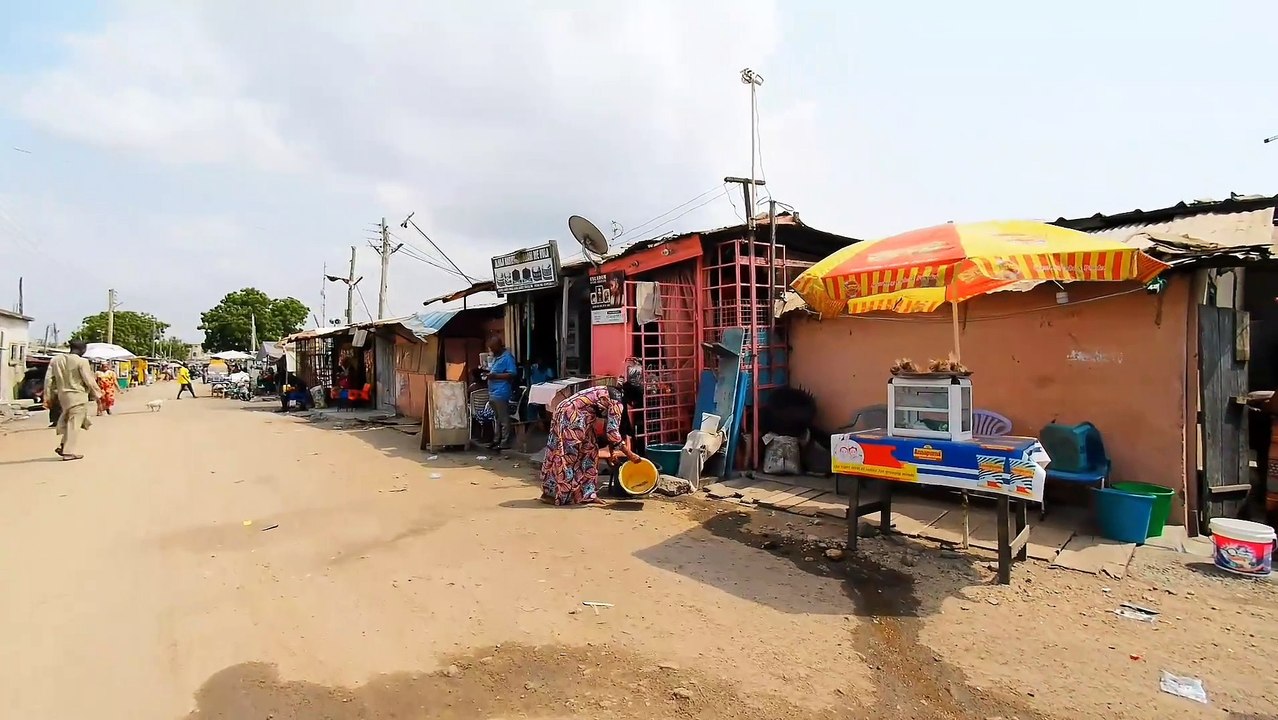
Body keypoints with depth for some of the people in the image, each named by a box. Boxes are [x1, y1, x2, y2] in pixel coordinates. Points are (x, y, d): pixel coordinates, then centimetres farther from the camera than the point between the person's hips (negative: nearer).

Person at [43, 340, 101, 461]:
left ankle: (63, 446, 18)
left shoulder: (55, 360, 5)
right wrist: (97, 395, 2)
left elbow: (48, 379, 7)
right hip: (77, 396, -6)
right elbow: (89, 381, -11)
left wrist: (48, 397, 14)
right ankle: (69, 452, 2)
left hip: (62, 395, 6)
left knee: (68, 421, 24)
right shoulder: (81, 361, -14)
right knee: (74, 424, -1)